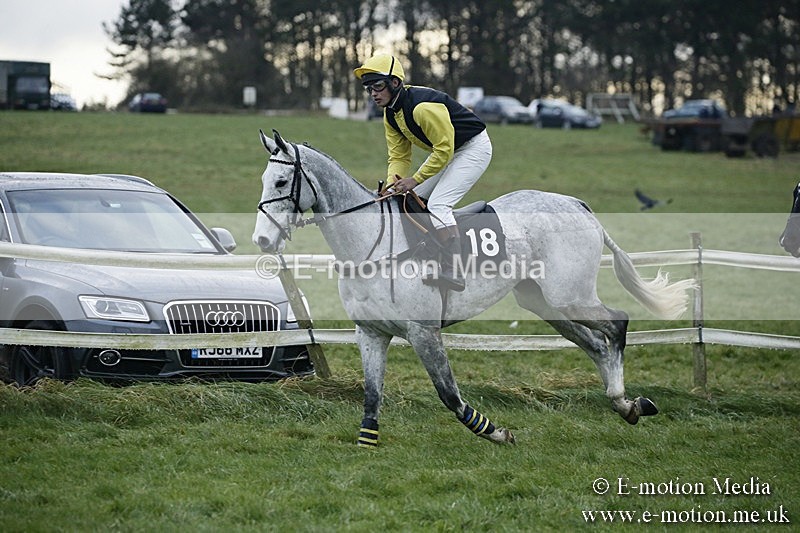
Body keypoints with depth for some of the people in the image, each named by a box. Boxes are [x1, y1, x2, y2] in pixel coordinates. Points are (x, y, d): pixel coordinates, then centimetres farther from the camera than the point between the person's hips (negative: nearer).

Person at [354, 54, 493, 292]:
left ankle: (453, 273, -25)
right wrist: (393, 182, -16)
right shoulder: (391, 113, -1)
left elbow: (444, 149, -28)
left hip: (473, 148, -10)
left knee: (438, 204, -22)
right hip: (445, 149, 10)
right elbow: (398, 156, 2)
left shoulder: (422, 107, -31)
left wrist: (415, 179, -25)